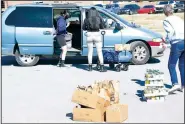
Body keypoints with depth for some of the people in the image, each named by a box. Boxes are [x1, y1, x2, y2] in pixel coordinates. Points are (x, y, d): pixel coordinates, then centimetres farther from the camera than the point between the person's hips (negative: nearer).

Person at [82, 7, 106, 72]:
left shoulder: (87, 19, 1)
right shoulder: (99, 18, 1)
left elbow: (83, 28, 8)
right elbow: (102, 27, 8)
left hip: (89, 35, 1)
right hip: (97, 34, -1)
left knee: (90, 51, 11)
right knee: (99, 51, 3)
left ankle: (90, 67, 13)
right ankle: (102, 67, -1)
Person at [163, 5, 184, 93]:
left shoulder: (166, 21, 3)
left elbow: (170, 31, -12)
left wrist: (167, 40, 1)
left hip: (177, 43, -6)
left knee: (171, 65, -1)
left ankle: (175, 84, -15)